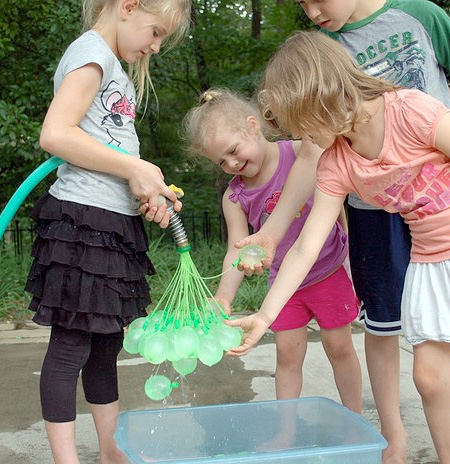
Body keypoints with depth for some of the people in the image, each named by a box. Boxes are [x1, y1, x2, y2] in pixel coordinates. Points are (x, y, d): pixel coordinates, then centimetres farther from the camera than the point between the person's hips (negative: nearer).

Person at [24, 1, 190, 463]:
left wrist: (148, 191, -2)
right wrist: (134, 169, -17)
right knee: (70, 346, -2)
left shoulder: (118, 69, 20)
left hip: (116, 224, 10)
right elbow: (55, 134, -22)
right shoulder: (91, 51, -9)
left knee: (105, 344, 16)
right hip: (82, 219, -10)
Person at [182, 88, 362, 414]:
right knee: (288, 352, 6)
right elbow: (237, 251, -13)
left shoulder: (304, 154, -18)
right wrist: (223, 297, -29)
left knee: (339, 347, 9)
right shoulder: (234, 197, -8)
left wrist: (352, 259, -12)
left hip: (330, 269, -2)